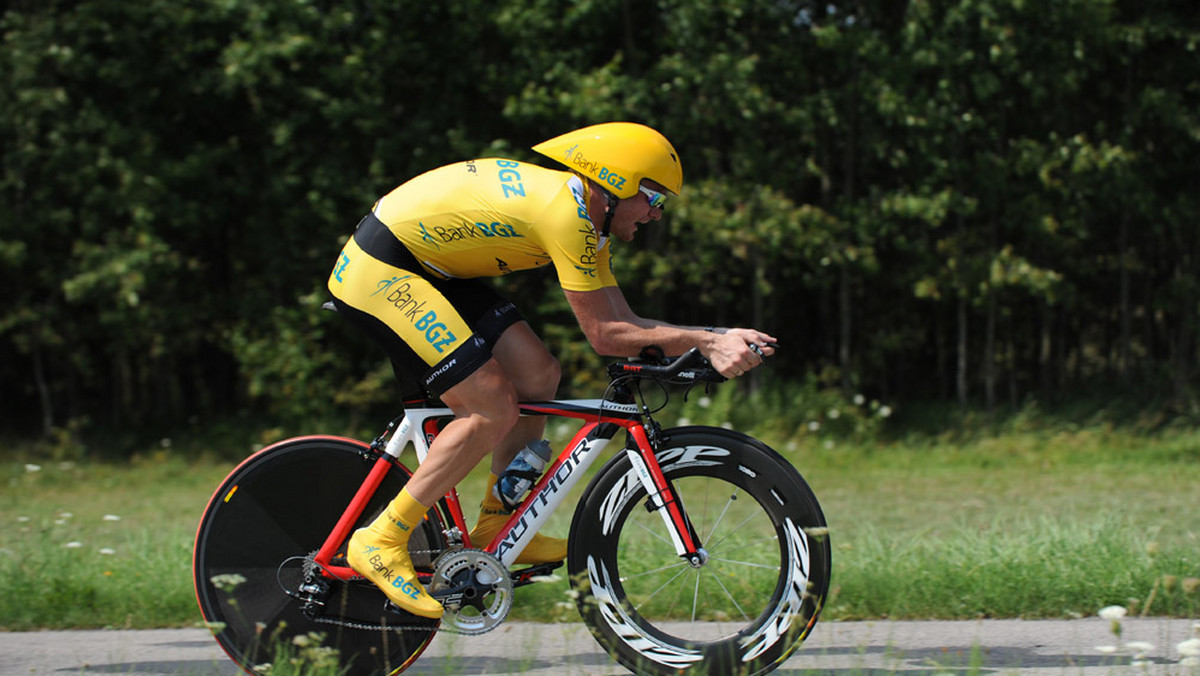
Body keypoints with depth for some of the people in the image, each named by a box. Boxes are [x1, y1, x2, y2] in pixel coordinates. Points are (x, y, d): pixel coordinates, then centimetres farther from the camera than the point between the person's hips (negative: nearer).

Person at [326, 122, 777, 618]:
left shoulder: (586, 217, 9)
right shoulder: (566, 210, -22)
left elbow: (624, 321, 9)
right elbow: (605, 336, -20)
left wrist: (720, 337, -1)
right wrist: (705, 342, -19)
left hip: (427, 268, 10)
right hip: (378, 274, -10)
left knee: (537, 374, 4)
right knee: (494, 409, -16)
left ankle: (496, 527, 14)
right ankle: (382, 543, -9)